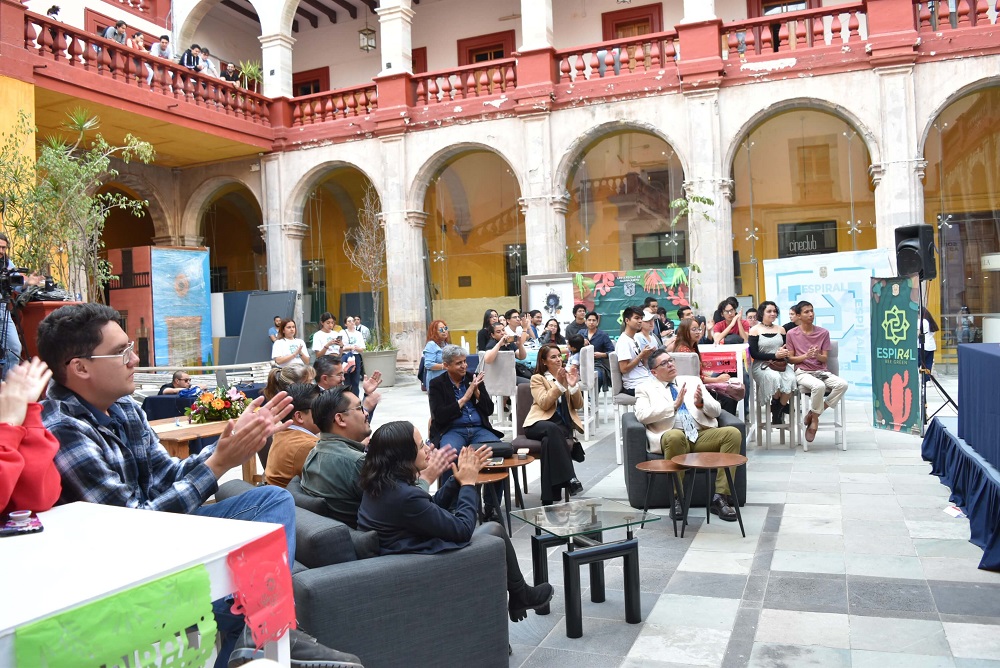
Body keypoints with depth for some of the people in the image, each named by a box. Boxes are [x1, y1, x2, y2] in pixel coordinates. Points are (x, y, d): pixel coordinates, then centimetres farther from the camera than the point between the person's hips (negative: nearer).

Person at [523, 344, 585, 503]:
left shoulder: (567, 375, 21)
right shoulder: (537, 379, 10)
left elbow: (578, 405, 14)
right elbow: (544, 404, -8)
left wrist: (574, 385, -2)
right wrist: (559, 384, -14)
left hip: (564, 423, 2)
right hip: (539, 423, -2)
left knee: (549, 441, -35)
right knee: (553, 430, -41)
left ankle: (549, 497, -36)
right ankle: (569, 478, -41)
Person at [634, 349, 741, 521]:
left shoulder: (693, 381, 24)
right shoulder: (646, 389, 13)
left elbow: (716, 411, 18)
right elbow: (642, 415, -7)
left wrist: (701, 403, -5)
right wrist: (674, 405, -13)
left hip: (702, 434, 4)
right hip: (672, 436, -4)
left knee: (733, 433, -23)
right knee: (675, 436, -39)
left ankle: (721, 497, -21)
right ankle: (677, 498, -24)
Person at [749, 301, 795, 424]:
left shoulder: (780, 329, 18)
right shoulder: (755, 330, 4)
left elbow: (788, 349, 16)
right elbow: (754, 354, -4)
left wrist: (784, 353, -9)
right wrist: (775, 355, -14)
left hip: (781, 363, 4)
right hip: (761, 364, -4)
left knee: (791, 378, -29)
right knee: (774, 377, -36)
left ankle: (778, 411, -10)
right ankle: (776, 404, -5)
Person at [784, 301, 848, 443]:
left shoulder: (823, 333, 8)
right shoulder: (791, 334, 2)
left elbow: (825, 359, 7)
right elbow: (790, 359, 3)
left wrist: (817, 355, -17)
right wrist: (806, 356, -15)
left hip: (822, 371, 4)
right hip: (802, 372, -4)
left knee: (843, 384, -26)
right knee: (819, 386, -37)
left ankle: (813, 414, -14)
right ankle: (814, 419, -13)